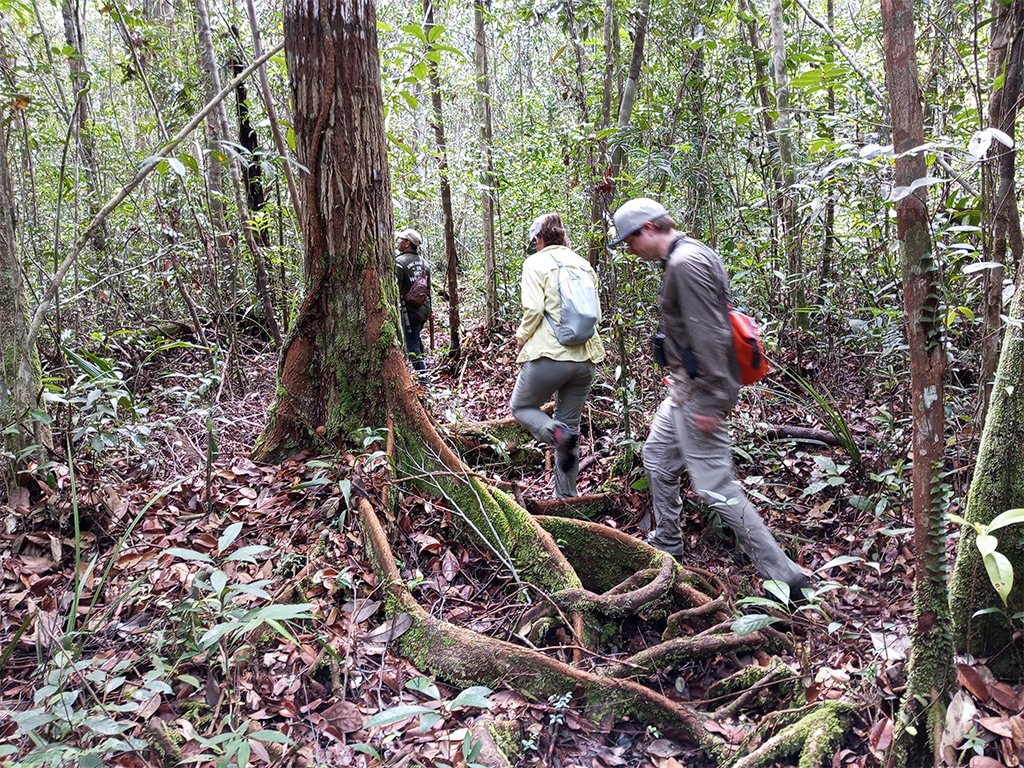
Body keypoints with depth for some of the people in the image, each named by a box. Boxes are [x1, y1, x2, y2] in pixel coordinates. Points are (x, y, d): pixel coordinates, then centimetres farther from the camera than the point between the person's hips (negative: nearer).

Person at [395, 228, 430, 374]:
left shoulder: (399, 262, -14)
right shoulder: (424, 262, 9)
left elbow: (395, 289, -18)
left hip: (410, 310, -8)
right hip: (424, 308, 8)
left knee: (412, 343, -1)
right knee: (416, 336, 28)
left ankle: (422, 374, -2)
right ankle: (421, 364, 39)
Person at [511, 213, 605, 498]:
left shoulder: (536, 263, -3)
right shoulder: (584, 264, 14)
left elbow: (533, 309, -14)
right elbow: (596, 314, 12)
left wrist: (522, 338, 3)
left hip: (549, 354, -6)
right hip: (586, 357, 6)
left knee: (521, 407, 16)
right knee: (569, 423, 16)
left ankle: (557, 434, -15)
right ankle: (566, 496, 17)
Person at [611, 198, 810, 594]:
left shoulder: (687, 263, -19)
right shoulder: (688, 256, 14)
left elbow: (708, 335, -25)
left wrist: (710, 402, -25)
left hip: (700, 392, -11)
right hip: (686, 387, 11)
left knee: (716, 487, -7)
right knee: (658, 456, 22)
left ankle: (783, 575, 0)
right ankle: (666, 544, 39)